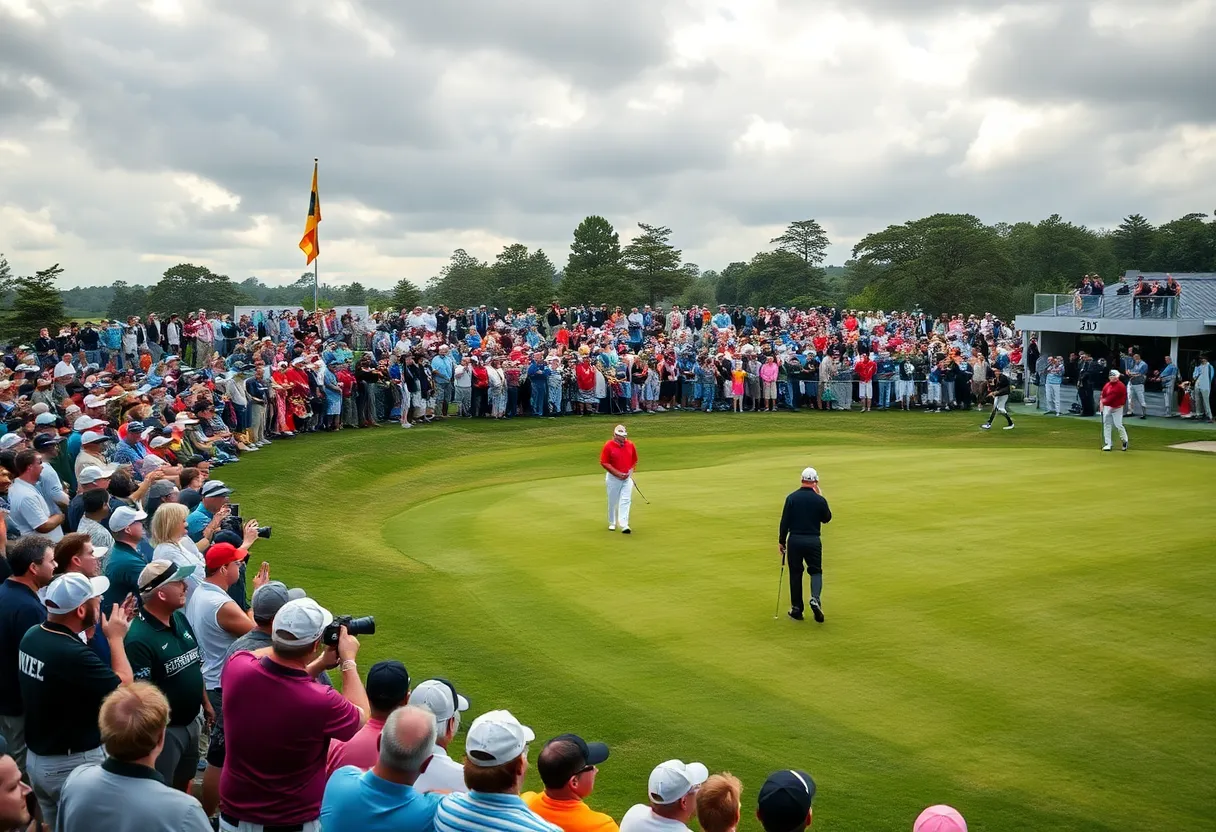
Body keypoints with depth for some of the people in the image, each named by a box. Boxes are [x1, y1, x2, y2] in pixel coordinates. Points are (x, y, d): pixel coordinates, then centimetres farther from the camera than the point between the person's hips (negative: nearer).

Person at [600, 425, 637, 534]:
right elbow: (604, 463, -11)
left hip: (627, 477, 2)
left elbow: (634, 460, 14)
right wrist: (618, 474, -14)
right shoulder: (608, 446, -11)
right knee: (613, 501, 9)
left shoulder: (630, 445, 1)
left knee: (626, 501, -8)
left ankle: (624, 525, -12)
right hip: (613, 478, -2)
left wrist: (631, 471, -2)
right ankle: (612, 523, 26)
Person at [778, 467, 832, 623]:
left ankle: (796, 609, 13)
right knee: (816, 571, 12)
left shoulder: (792, 498, -4)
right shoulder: (819, 500, -4)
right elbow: (827, 518, 14)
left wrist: (781, 541, 6)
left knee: (795, 574, 9)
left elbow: (784, 521, -4)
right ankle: (815, 598, -13)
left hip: (794, 540, 0)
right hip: (813, 540, 0)